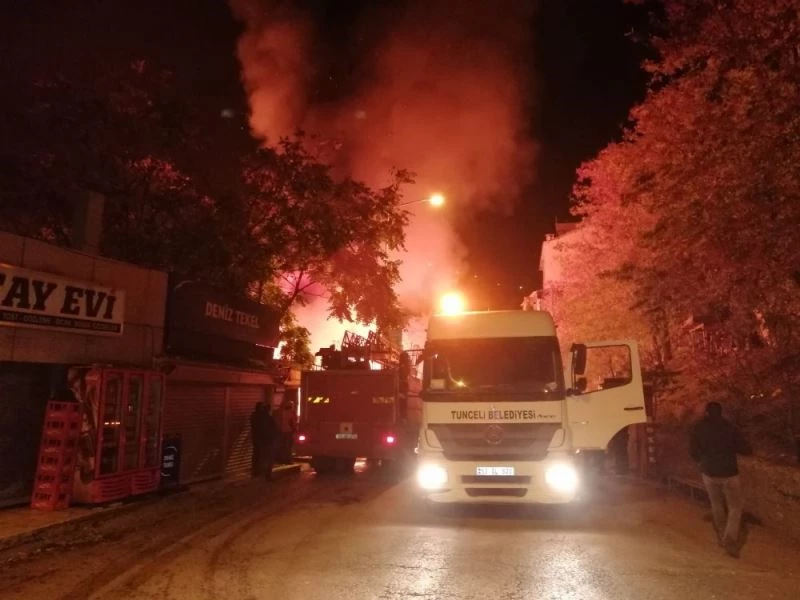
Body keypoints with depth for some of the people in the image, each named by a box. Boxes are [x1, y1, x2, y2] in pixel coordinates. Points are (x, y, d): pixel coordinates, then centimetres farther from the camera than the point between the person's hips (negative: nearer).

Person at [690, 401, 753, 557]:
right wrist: (731, 447, 10)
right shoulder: (729, 428, -9)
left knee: (717, 505, 20)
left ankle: (722, 537, 29)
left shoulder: (699, 428, -4)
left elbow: (693, 451, -3)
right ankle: (730, 540, -5)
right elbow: (747, 450, -8)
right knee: (735, 507, 9)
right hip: (729, 473, -2)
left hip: (709, 473, 2)